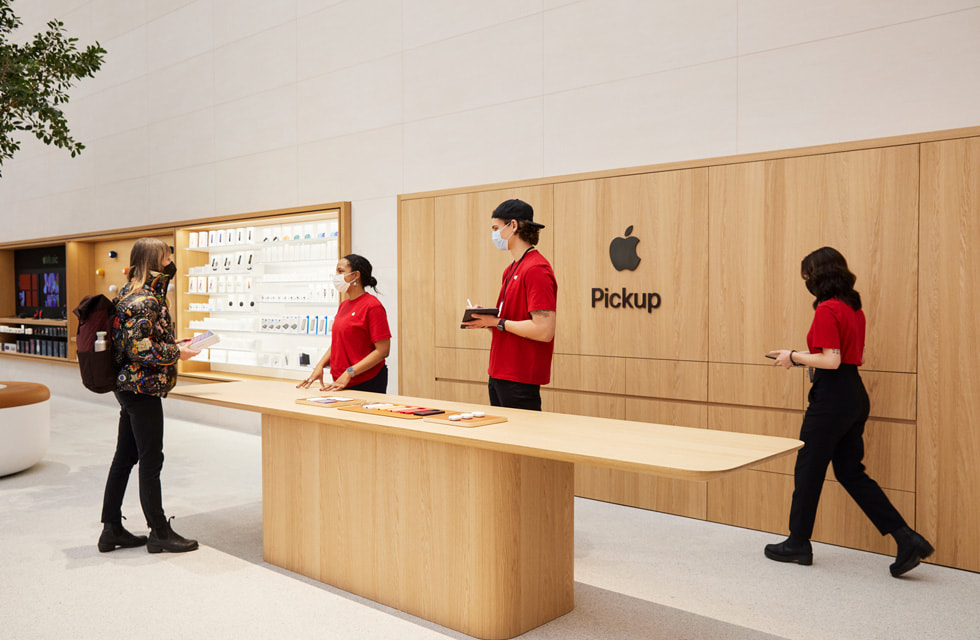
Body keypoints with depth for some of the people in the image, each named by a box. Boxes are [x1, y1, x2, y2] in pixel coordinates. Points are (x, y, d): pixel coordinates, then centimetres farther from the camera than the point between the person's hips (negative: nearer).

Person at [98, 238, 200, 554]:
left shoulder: (132, 293, 13)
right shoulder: (144, 300, -19)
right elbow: (140, 348, -24)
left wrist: (174, 345, 12)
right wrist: (177, 353, -14)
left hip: (130, 386, 10)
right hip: (143, 388, -10)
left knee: (125, 457, 14)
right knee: (151, 459, 0)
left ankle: (111, 529, 23)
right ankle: (159, 532, 11)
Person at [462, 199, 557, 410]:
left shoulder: (536, 270, -16)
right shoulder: (510, 270, 14)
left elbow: (544, 331, -23)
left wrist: (498, 322, -16)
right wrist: (487, 319, 2)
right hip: (499, 375, 10)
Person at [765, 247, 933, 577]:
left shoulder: (827, 310, -16)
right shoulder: (854, 308, 13)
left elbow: (831, 360, -22)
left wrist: (795, 356, -9)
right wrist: (805, 359, 18)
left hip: (832, 398, -9)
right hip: (856, 395, 9)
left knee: (808, 471, 5)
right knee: (851, 472, 14)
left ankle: (798, 543, 19)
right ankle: (907, 539, 9)